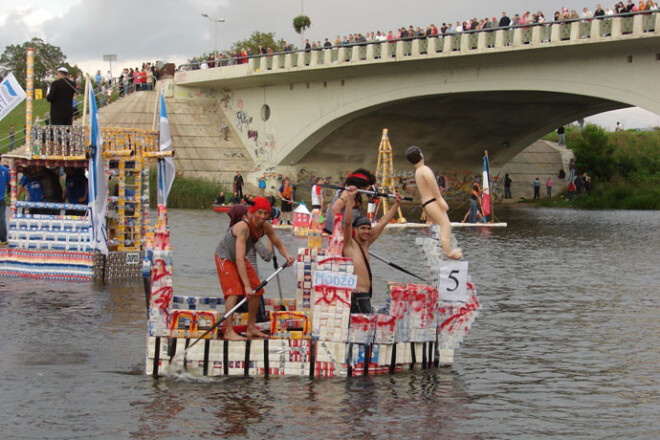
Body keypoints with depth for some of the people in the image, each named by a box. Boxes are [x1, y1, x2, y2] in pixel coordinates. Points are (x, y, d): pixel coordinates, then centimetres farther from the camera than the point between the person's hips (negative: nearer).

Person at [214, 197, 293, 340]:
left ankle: (251, 329, 17)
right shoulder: (243, 227, -37)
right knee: (234, 291, -21)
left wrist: (287, 255, -26)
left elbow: (278, 244, -1)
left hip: (240, 259, 8)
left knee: (257, 290, 7)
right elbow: (239, 259, -42)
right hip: (225, 257, -8)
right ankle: (228, 331, -19)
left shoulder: (266, 227, -15)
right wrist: (247, 286, -47)